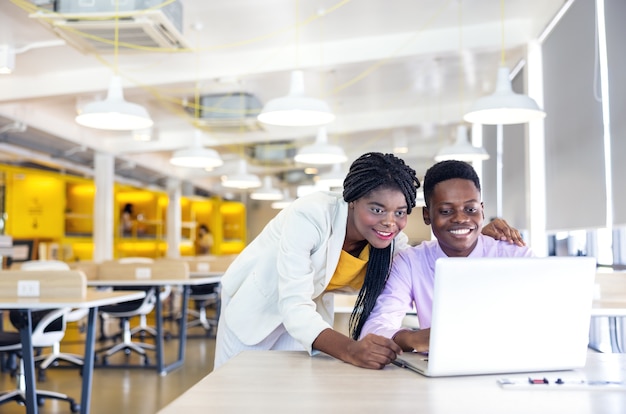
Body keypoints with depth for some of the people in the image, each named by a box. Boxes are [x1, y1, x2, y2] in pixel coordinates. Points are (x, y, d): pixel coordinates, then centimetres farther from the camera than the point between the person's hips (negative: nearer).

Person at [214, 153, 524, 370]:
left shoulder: (391, 241, -18)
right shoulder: (310, 216, -36)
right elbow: (293, 305, -40)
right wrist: (349, 350, -56)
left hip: (307, 312, 4)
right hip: (256, 302, -4)